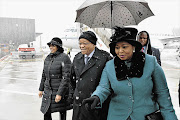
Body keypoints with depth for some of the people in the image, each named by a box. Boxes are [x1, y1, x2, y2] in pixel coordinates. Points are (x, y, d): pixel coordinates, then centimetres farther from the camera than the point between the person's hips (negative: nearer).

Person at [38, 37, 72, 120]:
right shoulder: (48, 58, 9)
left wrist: (60, 94, -20)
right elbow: (44, 75, 18)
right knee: (46, 113, 6)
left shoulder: (64, 58, -12)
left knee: (62, 113, 8)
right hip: (48, 91, 6)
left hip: (60, 91, -6)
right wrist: (41, 89, 17)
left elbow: (66, 78, -17)